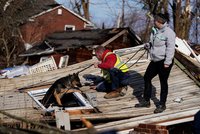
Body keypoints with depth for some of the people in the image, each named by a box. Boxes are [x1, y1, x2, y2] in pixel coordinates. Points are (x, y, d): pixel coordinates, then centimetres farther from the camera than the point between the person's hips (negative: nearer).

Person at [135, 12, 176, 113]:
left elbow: (170, 48, -20)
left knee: (163, 82, 3)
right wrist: (148, 45, 1)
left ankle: (162, 105, 17)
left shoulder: (169, 32, -18)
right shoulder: (155, 31, 8)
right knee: (147, 77, 12)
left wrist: (167, 62, -22)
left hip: (164, 62, -9)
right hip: (155, 60, 9)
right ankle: (146, 101, 26)